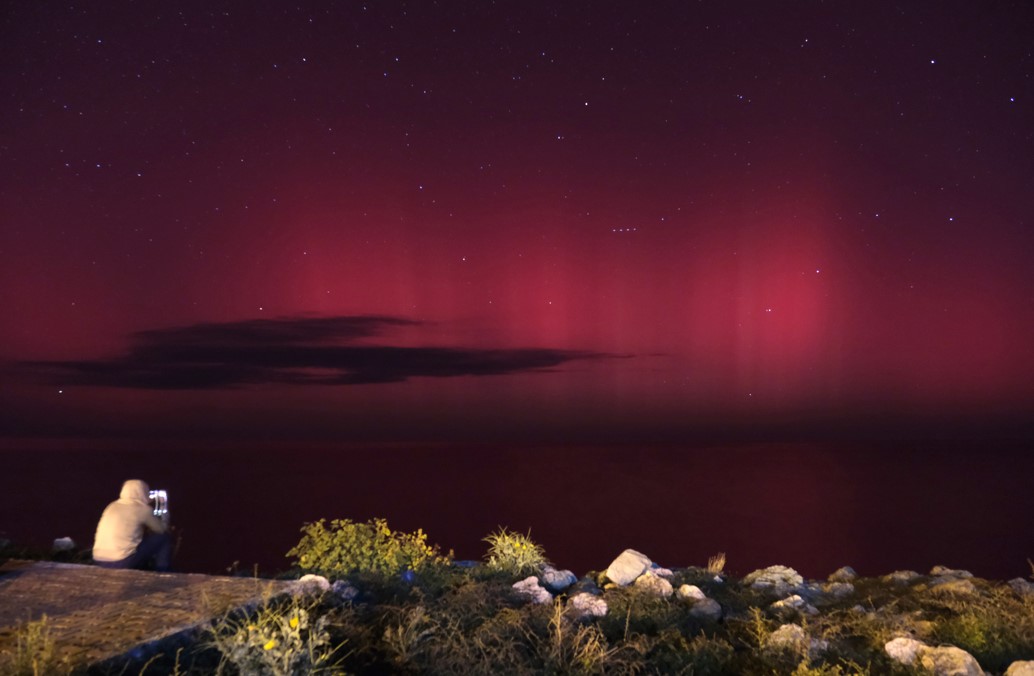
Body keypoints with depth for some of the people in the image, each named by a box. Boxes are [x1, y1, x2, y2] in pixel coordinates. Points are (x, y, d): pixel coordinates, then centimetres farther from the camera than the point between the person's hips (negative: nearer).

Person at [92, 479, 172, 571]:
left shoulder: (112, 506, 14)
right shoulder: (142, 509, -4)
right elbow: (161, 529, 10)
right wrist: (165, 524, 31)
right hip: (123, 563, -7)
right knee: (165, 537, 7)